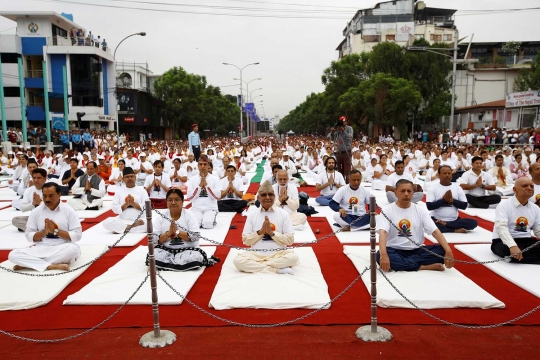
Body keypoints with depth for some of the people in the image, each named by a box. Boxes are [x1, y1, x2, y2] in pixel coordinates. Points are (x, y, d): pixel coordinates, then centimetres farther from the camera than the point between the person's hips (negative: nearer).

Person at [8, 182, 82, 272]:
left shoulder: (69, 211, -2)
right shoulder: (36, 211, 5)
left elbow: (77, 235, -6)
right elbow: (29, 236, 6)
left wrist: (55, 231, -14)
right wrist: (44, 231, -12)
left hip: (63, 248, -2)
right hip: (41, 248, 2)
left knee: (74, 249, -38)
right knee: (13, 255, -20)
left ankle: (28, 263, -25)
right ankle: (52, 266, -30)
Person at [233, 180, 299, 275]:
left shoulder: (283, 214, 3)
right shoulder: (252, 215, 7)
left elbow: (290, 240, -1)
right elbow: (245, 240, 4)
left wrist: (272, 233, -12)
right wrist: (260, 232, -10)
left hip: (278, 254, -1)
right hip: (256, 255, 1)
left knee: (293, 257, -32)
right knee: (238, 260, -28)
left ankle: (256, 266, -20)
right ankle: (277, 269, -24)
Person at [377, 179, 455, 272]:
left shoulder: (421, 210, 4)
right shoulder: (387, 210, -6)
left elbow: (435, 231, -4)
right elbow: (382, 233, -21)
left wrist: (448, 251, -21)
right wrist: (383, 255, -39)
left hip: (417, 250, 3)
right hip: (395, 251, -3)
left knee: (442, 251, -20)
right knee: (380, 256, -36)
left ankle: (400, 263, -20)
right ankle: (425, 266, -25)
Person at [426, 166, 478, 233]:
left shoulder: (457, 187, 8)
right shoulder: (433, 188, 0)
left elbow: (464, 205, 5)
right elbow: (429, 206, -10)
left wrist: (452, 201, -11)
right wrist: (443, 199, -14)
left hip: (455, 220, 3)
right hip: (437, 220, -3)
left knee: (473, 223, -21)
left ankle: (444, 224, -17)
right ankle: (455, 230, -22)